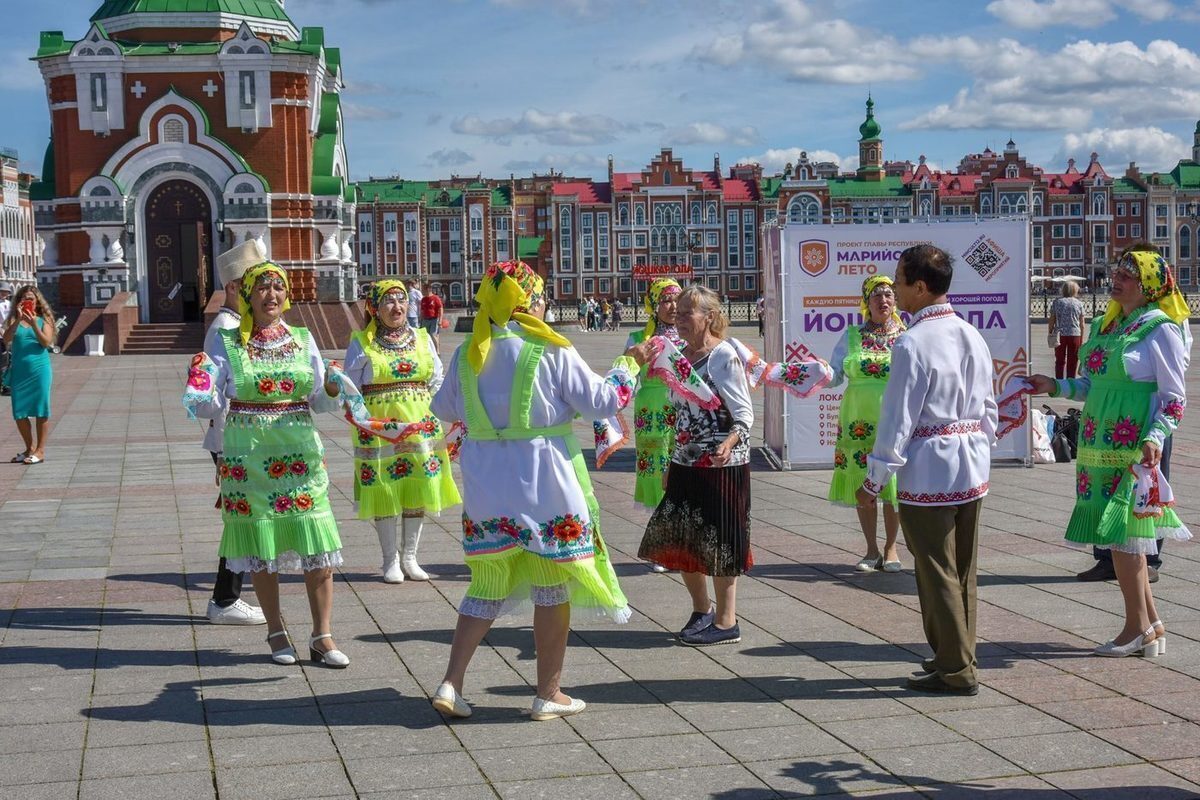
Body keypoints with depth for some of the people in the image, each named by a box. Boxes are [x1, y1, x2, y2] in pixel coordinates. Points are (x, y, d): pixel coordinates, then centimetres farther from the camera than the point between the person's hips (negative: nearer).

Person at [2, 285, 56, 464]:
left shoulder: (43, 320, 2)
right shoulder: (14, 320, 5)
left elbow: (46, 343, -10)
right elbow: (6, 339, -10)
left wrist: (33, 324, -19)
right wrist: (18, 320, -18)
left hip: (39, 370, -3)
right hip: (18, 371, 3)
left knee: (40, 411, 0)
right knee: (19, 412, 6)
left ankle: (40, 450, 7)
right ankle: (29, 448, 21)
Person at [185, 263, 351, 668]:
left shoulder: (303, 341, 7)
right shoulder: (228, 345, 1)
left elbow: (320, 402, 8)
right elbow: (212, 407, 0)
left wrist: (331, 390, -13)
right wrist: (201, 392, -20)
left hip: (300, 454, 1)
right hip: (248, 458, -1)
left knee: (317, 546, -2)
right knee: (259, 547, 5)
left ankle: (322, 635, 8)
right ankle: (276, 632, 20)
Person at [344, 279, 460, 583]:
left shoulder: (422, 338, 8)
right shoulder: (361, 343, -1)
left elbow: (437, 381, 13)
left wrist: (431, 415, 5)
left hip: (420, 424, 3)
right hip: (377, 425, -3)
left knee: (418, 490, 6)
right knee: (384, 491, 0)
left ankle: (409, 558, 18)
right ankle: (391, 561, 12)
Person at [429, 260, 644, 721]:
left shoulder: (467, 354, 2)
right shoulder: (551, 351, -12)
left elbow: (445, 408, 16)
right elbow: (602, 402, -5)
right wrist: (628, 369, 12)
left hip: (486, 487, 4)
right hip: (543, 483, -4)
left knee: (488, 586, 16)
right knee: (552, 588, 9)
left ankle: (451, 683, 9)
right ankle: (548, 695, 16)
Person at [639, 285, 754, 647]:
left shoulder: (724, 355, -13)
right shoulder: (680, 354, 10)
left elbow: (744, 413, -15)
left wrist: (729, 442, -34)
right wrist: (671, 462, 19)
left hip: (721, 466, -8)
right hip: (686, 464, 8)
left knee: (717, 542, 0)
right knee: (678, 540, 11)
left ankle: (726, 622, 12)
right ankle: (702, 609, 30)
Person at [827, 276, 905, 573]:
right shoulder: (852, 337, 8)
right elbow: (834, 375, 5)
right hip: (858, 422, 2)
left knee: (893, 482, 1)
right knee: (862, 485, 5)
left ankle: (890, 548, 17)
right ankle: (872, 550, 18)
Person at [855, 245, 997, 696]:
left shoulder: (912, 344, -16)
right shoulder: (972, 337, 8)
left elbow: (899, 417, -16)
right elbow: (988, 408, 13)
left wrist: (874, 479, -10)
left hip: (928, 472, -8)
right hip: (972, 470, 8)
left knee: (936, 573, 2)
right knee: (963, 570, 16)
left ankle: (956, 672, 8)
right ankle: (957, 655, 28)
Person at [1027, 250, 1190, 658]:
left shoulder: (1161, 330, -8)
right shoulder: (1105, 326, 14)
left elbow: (1174, 396, -9)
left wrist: (1155, 438, -22)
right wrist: (1055, 386, 11)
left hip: (1132, 449, -8)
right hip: (1099, 445, 8)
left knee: (1121, 532, -6)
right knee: (1123, 535, 10)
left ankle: (1138, 627, 6)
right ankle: (1151, 624, 19)